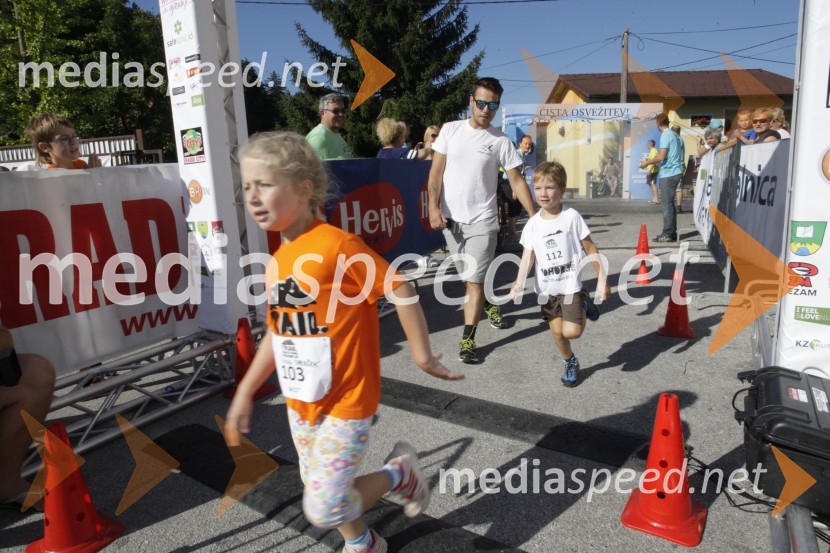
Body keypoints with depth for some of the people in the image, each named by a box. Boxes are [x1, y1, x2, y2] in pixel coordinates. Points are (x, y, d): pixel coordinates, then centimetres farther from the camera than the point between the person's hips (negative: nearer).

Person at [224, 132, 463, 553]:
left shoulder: (336, 245, -22)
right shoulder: (277, 261, 2)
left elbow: (399, 289, -17)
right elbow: (278, 333, 11)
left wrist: (422, 355, -11)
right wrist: (244, 393, 13)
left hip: (346, 402, -8)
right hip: (300, 402, 8)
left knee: (324, 508, -4)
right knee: (320, 491, 21)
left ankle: (399, 473, 20)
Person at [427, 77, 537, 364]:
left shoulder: (501, 141, -2)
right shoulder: (451, 130, 3)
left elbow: (517, 181, 0)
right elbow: (436, 171, 2)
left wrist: (535, 217, -6)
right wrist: (433, 207, -9)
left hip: (482, 221, -3)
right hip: (450, 219, 3)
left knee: (474, 280, -6)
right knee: (469, 275, 17)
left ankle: (468, 339, 0)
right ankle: (489, 305, 44)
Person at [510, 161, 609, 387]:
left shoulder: (571, 216, -11)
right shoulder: (533, 224, -3)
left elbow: (591, 249, -4)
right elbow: (528, 257, -6)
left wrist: (602, 280, -4)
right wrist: (519, 283, -23)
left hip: (570, 284, -3)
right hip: (546, 287, 3)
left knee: (571, 331, -12)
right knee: (557, 331, 9)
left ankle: (584, 305, 19)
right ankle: (571, 364, 35)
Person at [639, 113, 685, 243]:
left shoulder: (665, 135, -11)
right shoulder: (676, 135, 16)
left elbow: (661, 157, -19)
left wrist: (647, 163, -5)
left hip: (668, 174, -9)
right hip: (676, 172, 9)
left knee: (667, 204, -7)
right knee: (670, 203, 13)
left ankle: (668, 234, -6)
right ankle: (672, 233, 15)